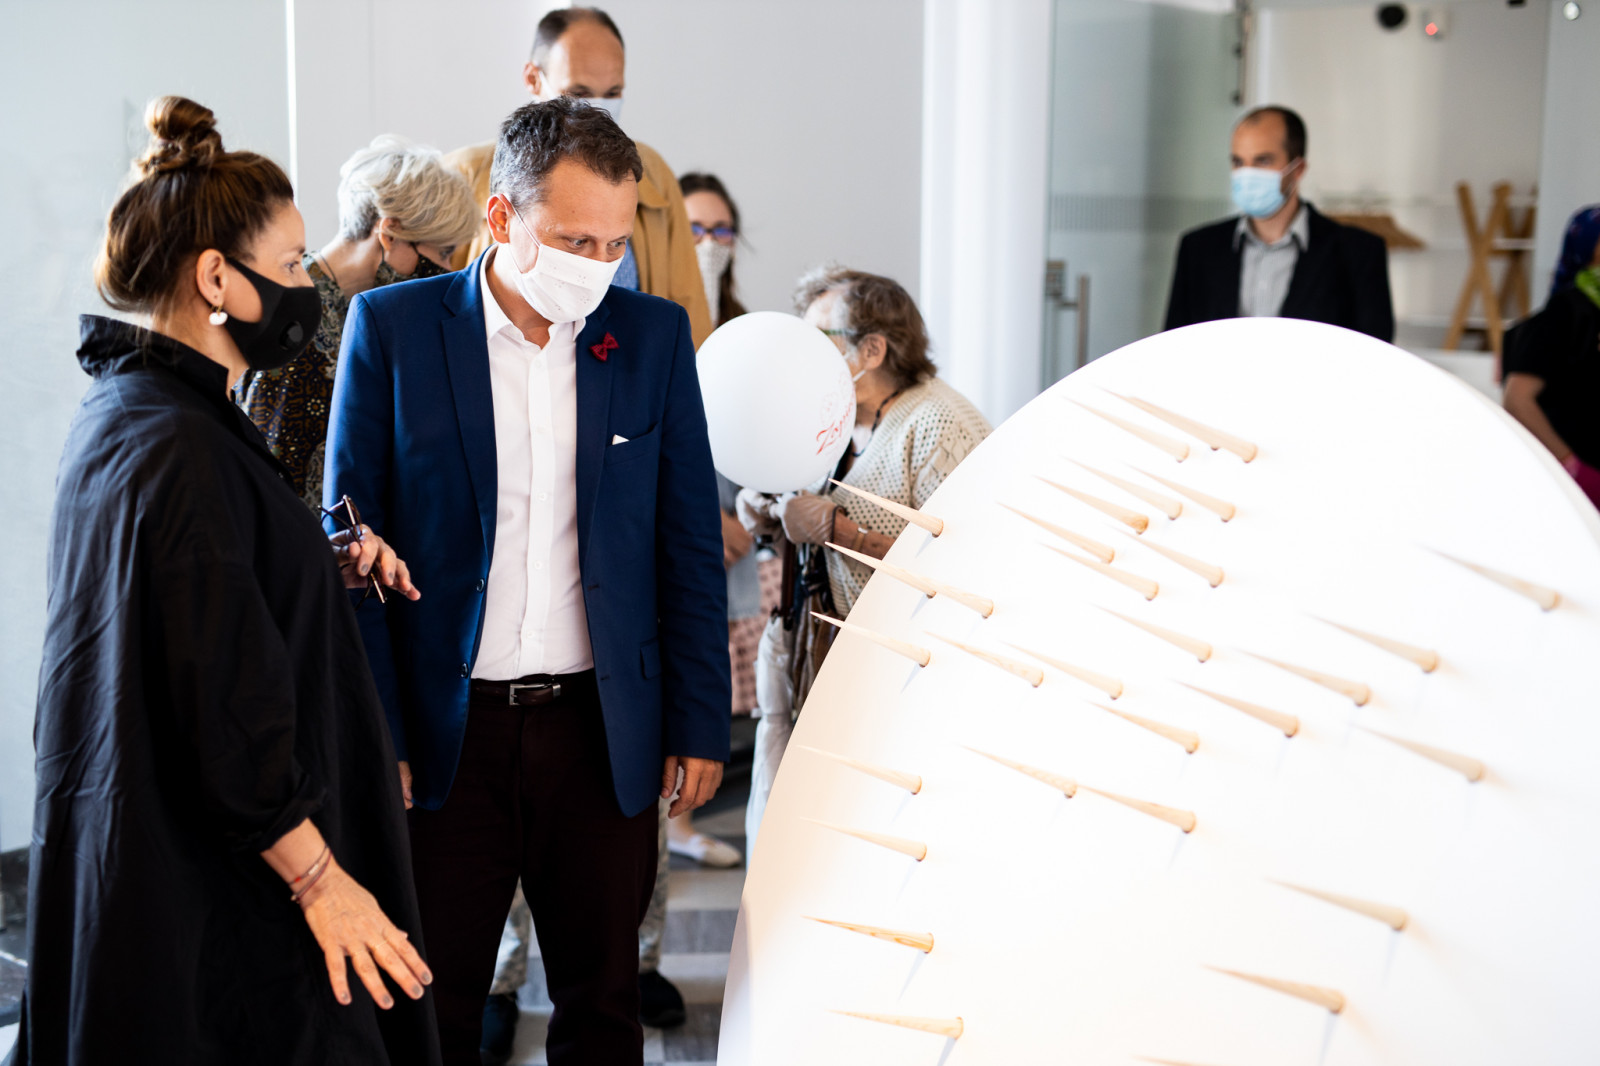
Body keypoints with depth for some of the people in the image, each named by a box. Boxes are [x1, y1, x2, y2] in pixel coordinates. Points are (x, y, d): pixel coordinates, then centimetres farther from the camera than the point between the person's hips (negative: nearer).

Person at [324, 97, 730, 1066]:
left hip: (604, 732, 2)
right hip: (446, 733, -1)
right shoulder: (393, 327, -3)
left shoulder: (654, 336, 3)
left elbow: (690, 545, 6)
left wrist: (700, 726, 3)